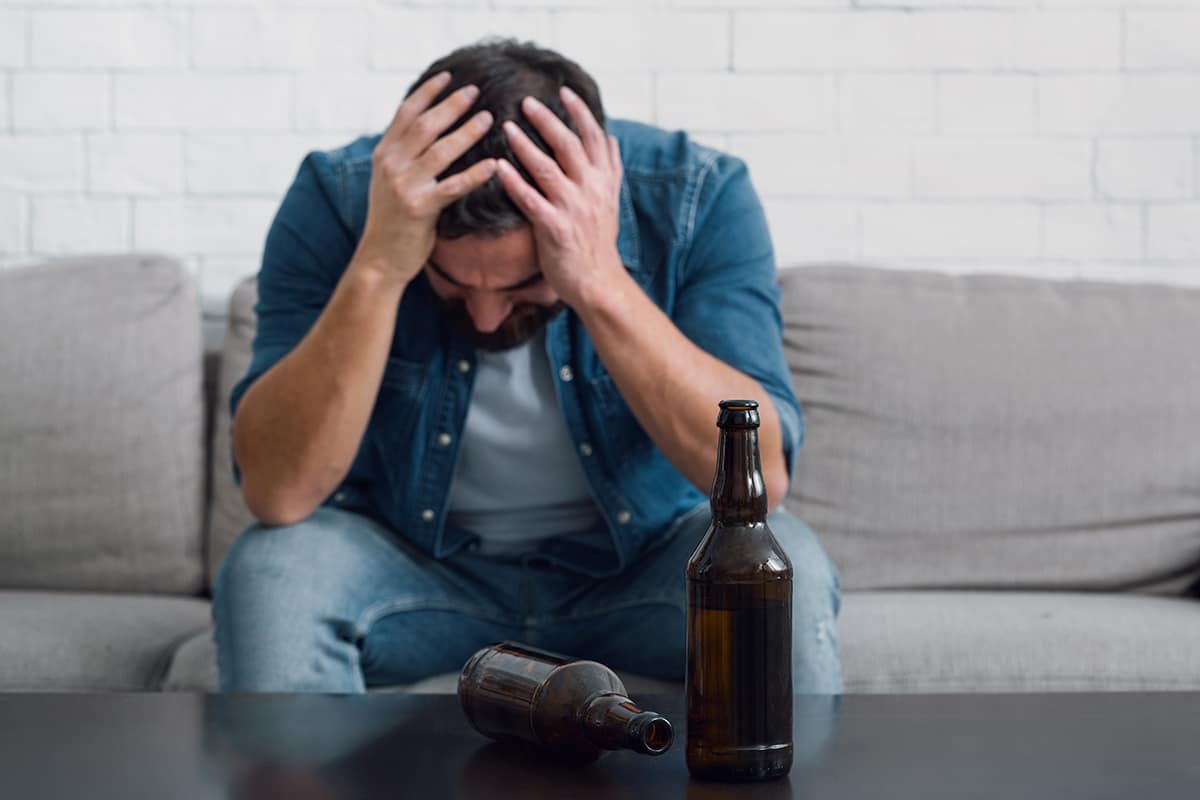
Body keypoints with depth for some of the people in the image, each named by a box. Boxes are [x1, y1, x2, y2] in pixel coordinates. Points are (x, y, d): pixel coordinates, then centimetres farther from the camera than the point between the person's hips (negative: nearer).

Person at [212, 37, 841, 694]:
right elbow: (277, 492, -28)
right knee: (268, 570, -29)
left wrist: (602, 284, -40)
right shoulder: (339, 199, -20)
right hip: (414, 562, 0)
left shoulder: (698, 197, -20)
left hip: (643, 565, 0)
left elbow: (760, 474, -30)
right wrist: (377, 268, -39)